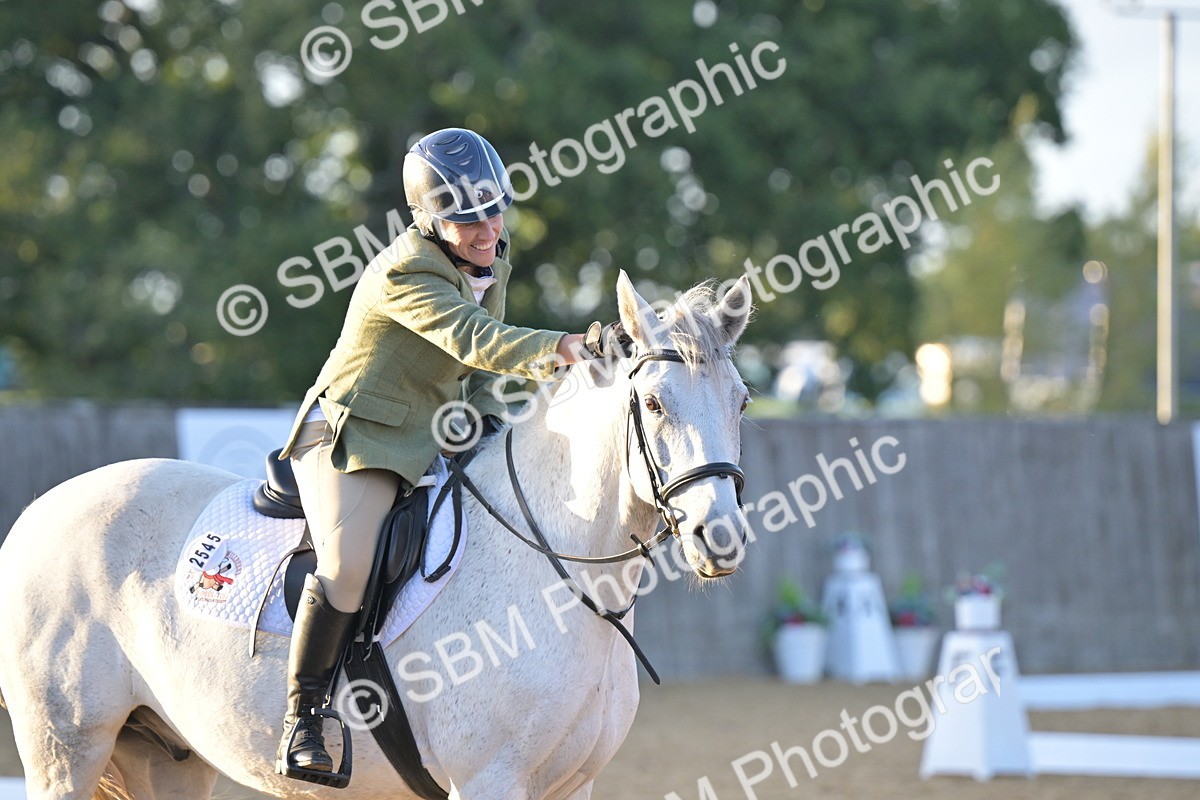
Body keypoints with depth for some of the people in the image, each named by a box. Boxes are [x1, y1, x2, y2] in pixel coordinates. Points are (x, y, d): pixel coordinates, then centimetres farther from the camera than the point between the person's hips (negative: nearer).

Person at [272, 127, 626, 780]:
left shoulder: (492, 267, 7)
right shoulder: (405, 275, -21)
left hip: (434, 441, 9)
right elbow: (471, 336, -37)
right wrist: (557, 347, -49)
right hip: (354, 437, -9)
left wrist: (489, 419, -1)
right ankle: (301, 722, -16)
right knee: (346, 566, -28)